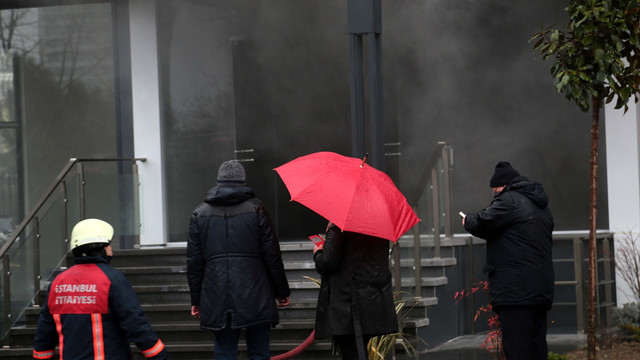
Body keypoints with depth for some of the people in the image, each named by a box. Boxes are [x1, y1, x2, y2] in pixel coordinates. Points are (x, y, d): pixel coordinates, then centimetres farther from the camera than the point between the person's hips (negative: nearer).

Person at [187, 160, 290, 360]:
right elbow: (271, 255, -1)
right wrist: (282, 291, 8)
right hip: (254, 297, -2)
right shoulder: (255, 209, 0)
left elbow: (194, 261, 7)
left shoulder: (200, 214, 7)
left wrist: (196, 300, 14)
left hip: (216, 298, 2)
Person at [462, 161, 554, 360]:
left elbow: (482, 223, -15)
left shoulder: (509, 201, -9)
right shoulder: (540, 204, 21)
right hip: (541, 289, 10)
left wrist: (467, 220, 8)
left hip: (515, 290, -10)